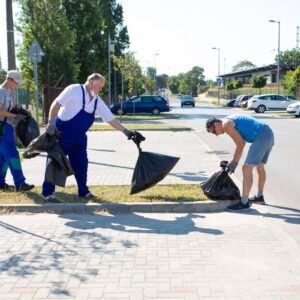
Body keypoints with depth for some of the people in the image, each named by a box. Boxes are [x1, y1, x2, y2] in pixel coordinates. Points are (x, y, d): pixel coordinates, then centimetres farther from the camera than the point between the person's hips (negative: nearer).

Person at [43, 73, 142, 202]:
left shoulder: (98, 102, 4)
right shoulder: (74, 90, -15)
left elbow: (111, 118, 5)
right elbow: (56, 104, -17)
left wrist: (126, 131, 0)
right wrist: (51, 123, -25)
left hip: (79, 137, 7)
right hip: (62, 134, -6)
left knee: (81, 163, 8)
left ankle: (83, 191, 23)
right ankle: (47, 192, 6)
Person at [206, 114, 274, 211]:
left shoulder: (226, 124, -7)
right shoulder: (232, 120, 22)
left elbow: (241, 144, -7)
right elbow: (241, 143, 25)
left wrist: (234, 162, 4)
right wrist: (235, 161, 24)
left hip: (261, 137, -10)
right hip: (269, 134, 10)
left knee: (247, 168, -7)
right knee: (260, 167, 23)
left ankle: (244, 203, -2)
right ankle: (259, 196, 38)